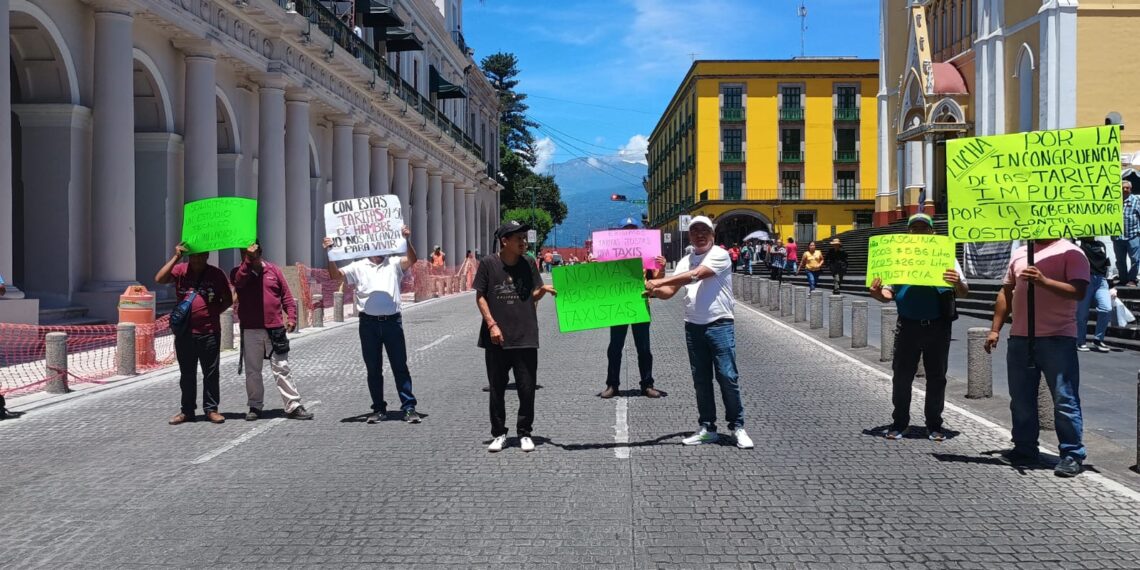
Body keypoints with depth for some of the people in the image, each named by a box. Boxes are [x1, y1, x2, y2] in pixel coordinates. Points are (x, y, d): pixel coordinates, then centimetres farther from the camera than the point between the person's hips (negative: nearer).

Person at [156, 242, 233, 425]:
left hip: (210, 333, -1)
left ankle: (211, 409, 13)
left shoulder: (216, 274, 1)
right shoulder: (180, 270, 4)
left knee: (211, 373, 4)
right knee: (187, 374, 10)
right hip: (185, 332, 1)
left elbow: (228, 300, 6)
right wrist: (176, 257, -15)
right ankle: (187, 411, 19)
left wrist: (212, 313, -5)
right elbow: (159, 279, -13)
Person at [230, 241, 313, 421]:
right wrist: (248, 259, -25)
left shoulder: (273, 270, 8)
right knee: (252, 371, 6)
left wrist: (291, 317, -4)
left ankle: (293, 406, 2)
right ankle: (255, 407, 17)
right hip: (250, 331, 0)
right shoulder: (238, 272, 6)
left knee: (281, 369, 1)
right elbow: (238, 282, -19)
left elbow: (286, 295, 7)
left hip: (275, 330, 0)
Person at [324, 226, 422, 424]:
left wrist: (407, 240, -25)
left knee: (400, 366, 1)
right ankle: (379, 409, 17)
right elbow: (335, 275, -1)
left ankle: (409, 407, 4)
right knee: (373, 369, 8)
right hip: (368, 323, 1)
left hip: (392, 321, -1)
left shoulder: (394, 263, 8)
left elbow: (411, 260, -9)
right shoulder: (358, 267, 8)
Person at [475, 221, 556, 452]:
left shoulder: (528, 263, 4)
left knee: (527, 389, 4)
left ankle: (525, 433, 18)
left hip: (525, 338, 2)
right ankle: (499, 434, 21)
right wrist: (491, 324, -10)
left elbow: (533, 296, 11)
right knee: (497, 389, 8)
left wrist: (543, 290, -11)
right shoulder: (488, 264, -3)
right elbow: (480, 296, -1)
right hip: (497, 338, -1)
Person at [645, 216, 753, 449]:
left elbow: (694, 276, -20)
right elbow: (669, 291, 6)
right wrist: (654, 290, -17)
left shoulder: (720, 255, -6)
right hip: (693, 326, 5)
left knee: (728, 377, -6)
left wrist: (658, 282, -23)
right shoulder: (685, 261, 12)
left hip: (719, 325, -5)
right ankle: (708, 429, 17)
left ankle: (737, 427, 5)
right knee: (701, 380, 9)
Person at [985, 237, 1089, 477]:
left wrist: (1043, 281, -27)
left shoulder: (1070, 253, -3)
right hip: (1020, 338, 6)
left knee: (1065, 399, -4)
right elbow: (1006, 292, 21)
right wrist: (995, 329, 16)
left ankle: (1072, 455, 3)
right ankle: (1025, 450, 23)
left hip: (1057, 339, -6)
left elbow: (1078, 291, -16)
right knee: (1021, 398, 12)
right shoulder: (1020, 253, 17)